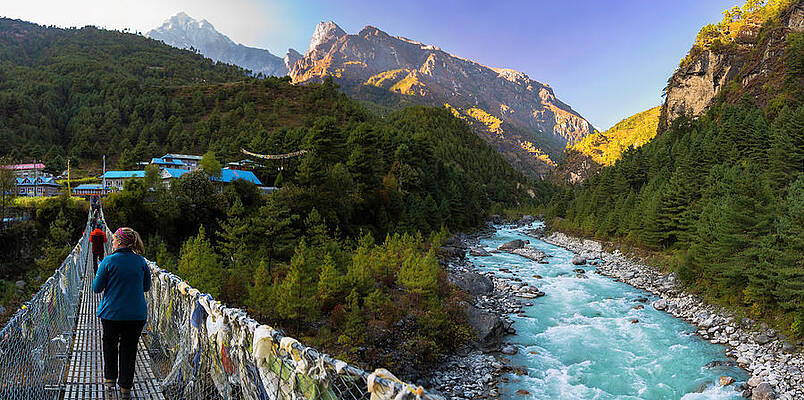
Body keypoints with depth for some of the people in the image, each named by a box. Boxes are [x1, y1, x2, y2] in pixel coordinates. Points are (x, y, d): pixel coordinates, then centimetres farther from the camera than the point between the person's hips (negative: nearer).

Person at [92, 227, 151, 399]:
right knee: (129, 348, 12)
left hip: (111, 313, -1)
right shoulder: (141, 261, -4)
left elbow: (96, 288, -4)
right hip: (136, 314, 1)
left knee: (110, 343, 24)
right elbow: (146, 287, 6)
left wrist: (99, 272, 12)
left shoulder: (108, 261, -11)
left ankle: (109, 378, 32)